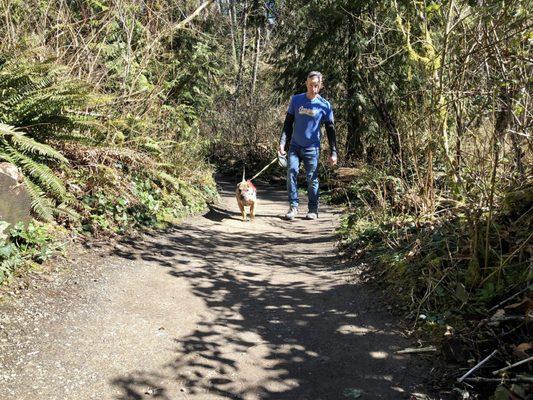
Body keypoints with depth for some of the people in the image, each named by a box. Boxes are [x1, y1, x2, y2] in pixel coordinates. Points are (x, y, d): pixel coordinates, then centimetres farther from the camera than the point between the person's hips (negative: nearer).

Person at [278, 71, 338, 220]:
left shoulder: (325, 105, -2)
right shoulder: (296, 100, 2)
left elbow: (330, 130, 2)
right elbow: (288, 123, 6)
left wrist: (333, 152, -2)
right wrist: (282, 143, -4)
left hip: (312, 148, -1)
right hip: (294, 146, 2)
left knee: (312, 179, 2)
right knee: (291, 173, -12)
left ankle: (313, 209, 15)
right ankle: (293, 207, -3)